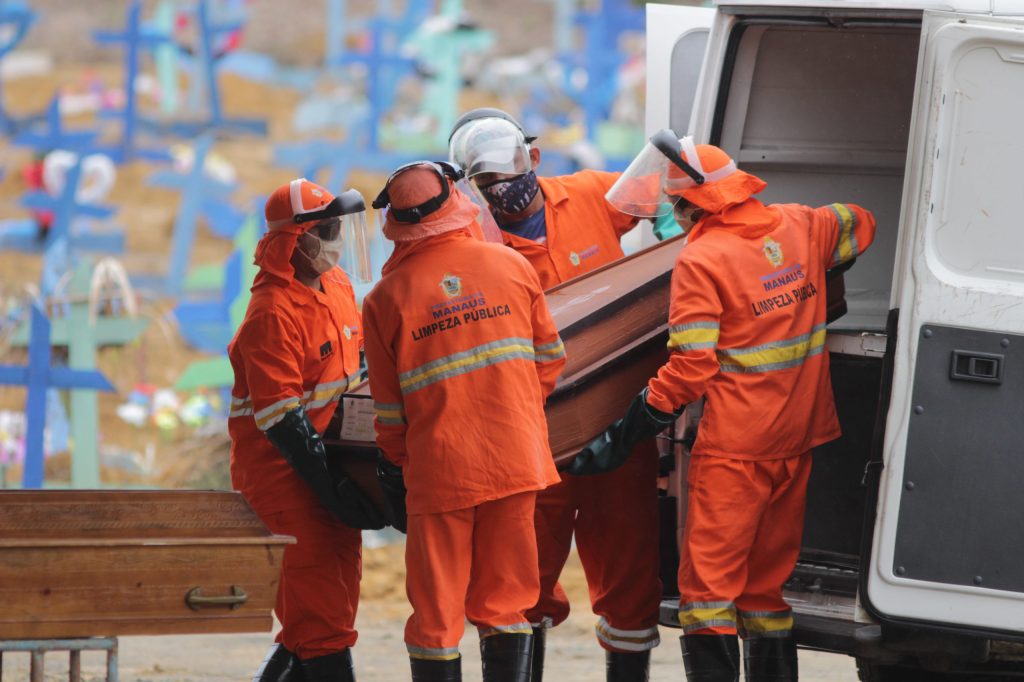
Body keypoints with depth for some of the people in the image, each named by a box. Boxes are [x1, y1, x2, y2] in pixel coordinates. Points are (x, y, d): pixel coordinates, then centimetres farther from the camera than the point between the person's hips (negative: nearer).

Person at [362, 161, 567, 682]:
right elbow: (550, 357, 11)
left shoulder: (386, 297, -4)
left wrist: (399, 461, 17)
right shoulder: (511, 265, 2)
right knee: (503, 602, 11)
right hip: (516, 460, 2)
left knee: (436, 613, 6)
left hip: (439, 468, -2)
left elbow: (390, 409, 0)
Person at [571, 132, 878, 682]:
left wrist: (621, 437, -13)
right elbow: (859, 225, 28)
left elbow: (690, 368, -18)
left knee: (707, 583, -4)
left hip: (733, 450, -7)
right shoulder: (799, 228, 6)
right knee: (768, 582, 14)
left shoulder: (701, 260, -14)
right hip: (798, 440, 7)